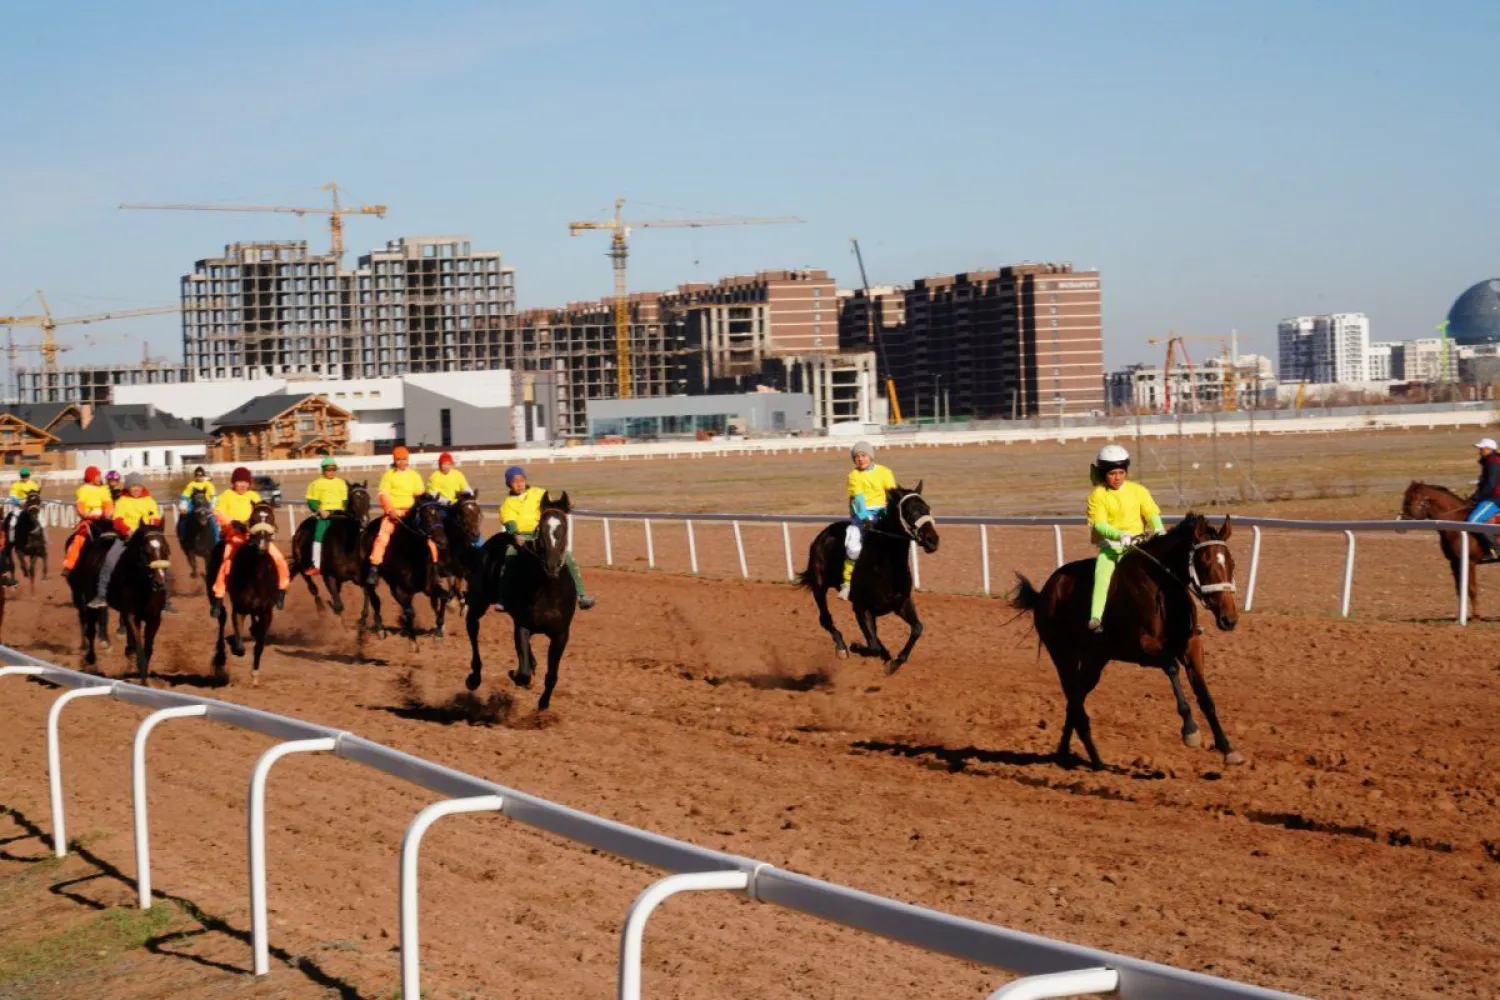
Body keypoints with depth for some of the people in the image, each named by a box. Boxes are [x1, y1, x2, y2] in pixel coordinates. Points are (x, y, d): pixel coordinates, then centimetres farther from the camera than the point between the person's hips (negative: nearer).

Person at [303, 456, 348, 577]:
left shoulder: (341, 483, 14)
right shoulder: (317, 484, 4)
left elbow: (345, 500, 17)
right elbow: (312, 501, 1)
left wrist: (344, 511, -1)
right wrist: (320, 511, -13)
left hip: (339, 514, 3)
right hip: (324, 514, -3)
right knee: (319, 536, -14)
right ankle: (316, 565, -13)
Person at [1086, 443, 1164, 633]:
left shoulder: (1138, 491, 7)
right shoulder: (1097, 495, 0)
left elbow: (1152, 513, 1)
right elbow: (1099, 524, -10)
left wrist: (1158, 529, -22)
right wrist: (1119, 535, -27)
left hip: (1138, 543, 3)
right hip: (1109, 543, -2)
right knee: (1102, 573, -27)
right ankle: (1096, 619, -37)